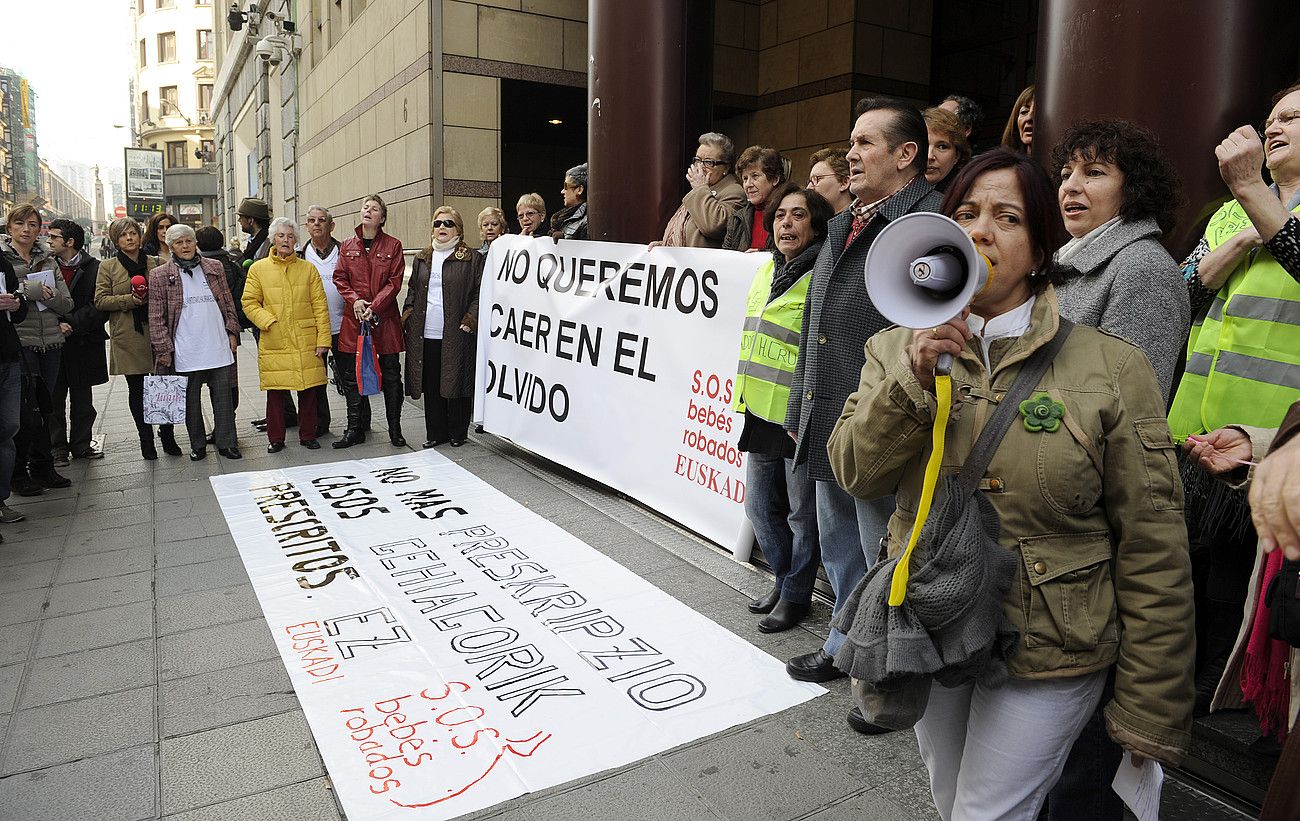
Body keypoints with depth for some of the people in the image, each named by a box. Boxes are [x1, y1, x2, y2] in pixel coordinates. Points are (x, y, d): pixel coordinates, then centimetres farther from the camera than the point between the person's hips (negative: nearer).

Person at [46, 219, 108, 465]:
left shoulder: (94, 268, -2)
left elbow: (100, 307, -9)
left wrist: (70, 323, -15)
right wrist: (57, 324, -14)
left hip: (83, 343, -1)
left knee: (82, 400, 10)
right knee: (54, 400, 5)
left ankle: (81, 445, 22)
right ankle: (58, 448, 14)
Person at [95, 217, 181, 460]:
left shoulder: (154, 263, 11)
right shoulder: (108, 267, 6)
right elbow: (100, 300, -1)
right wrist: (130, 299, -13)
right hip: (127, 336, -1)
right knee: (136, 389, 5)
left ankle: (167, 437, 12)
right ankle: (146, 440, 14)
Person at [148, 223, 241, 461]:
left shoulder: (214, 268, 8)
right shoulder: (160, 276, 0)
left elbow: (228, 303, 13)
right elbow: (156, 317, -1)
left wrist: (232, 332, 7)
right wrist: (163, 348, -6)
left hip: (219, 348, 2)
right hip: (186, 352, -2)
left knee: (223, 398, 6)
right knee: (191, 401, 7)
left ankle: (226, 443, 15)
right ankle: (197, 445, 19)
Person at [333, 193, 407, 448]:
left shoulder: (393, 245, 2)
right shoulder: (348, 246, 10)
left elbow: (395, 281, -4)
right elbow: (340, 278, 8)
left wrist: (374, 307, -14)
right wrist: (355, 300, -10)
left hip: (385, 317, -2)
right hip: (353, 318, 3)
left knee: (391, 375, 3)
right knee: (351, 376, 6)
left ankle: (395, 429, 14)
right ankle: (354, 429, 17)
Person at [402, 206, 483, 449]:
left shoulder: (472, 260, 0)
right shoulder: (422, 258, 16)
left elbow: (480, 293, -3)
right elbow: (412, 289, 22)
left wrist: (470, 319, -13)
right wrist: (408, 312, 8)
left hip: (455, 335, -5)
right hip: (425, 335, 5)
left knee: (456, 382, 1)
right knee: (431, 387, 9)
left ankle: (457, 433, 15)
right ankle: (435, 433, 19)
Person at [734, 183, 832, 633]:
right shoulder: (766, 271, 11)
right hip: (761, 414, 8)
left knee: (802, 515, 8)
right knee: (761, 507, 19)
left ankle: (796, 595, 26)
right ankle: (784, 580, 38)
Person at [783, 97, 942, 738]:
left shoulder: (931, 225, -15)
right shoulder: (843, 228, 14)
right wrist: (799, 412, 20)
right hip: (827, 432, 9)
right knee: (838, 548, 24)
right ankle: (847, 644, 45)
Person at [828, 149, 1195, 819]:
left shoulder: (1111, 367, -12)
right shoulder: (898, 350, -1)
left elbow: (1153, 549, -10)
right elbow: (855, 473, -11)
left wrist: (1150, 710, -8)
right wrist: (915, 377, -24)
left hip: (1048, 658, -3)